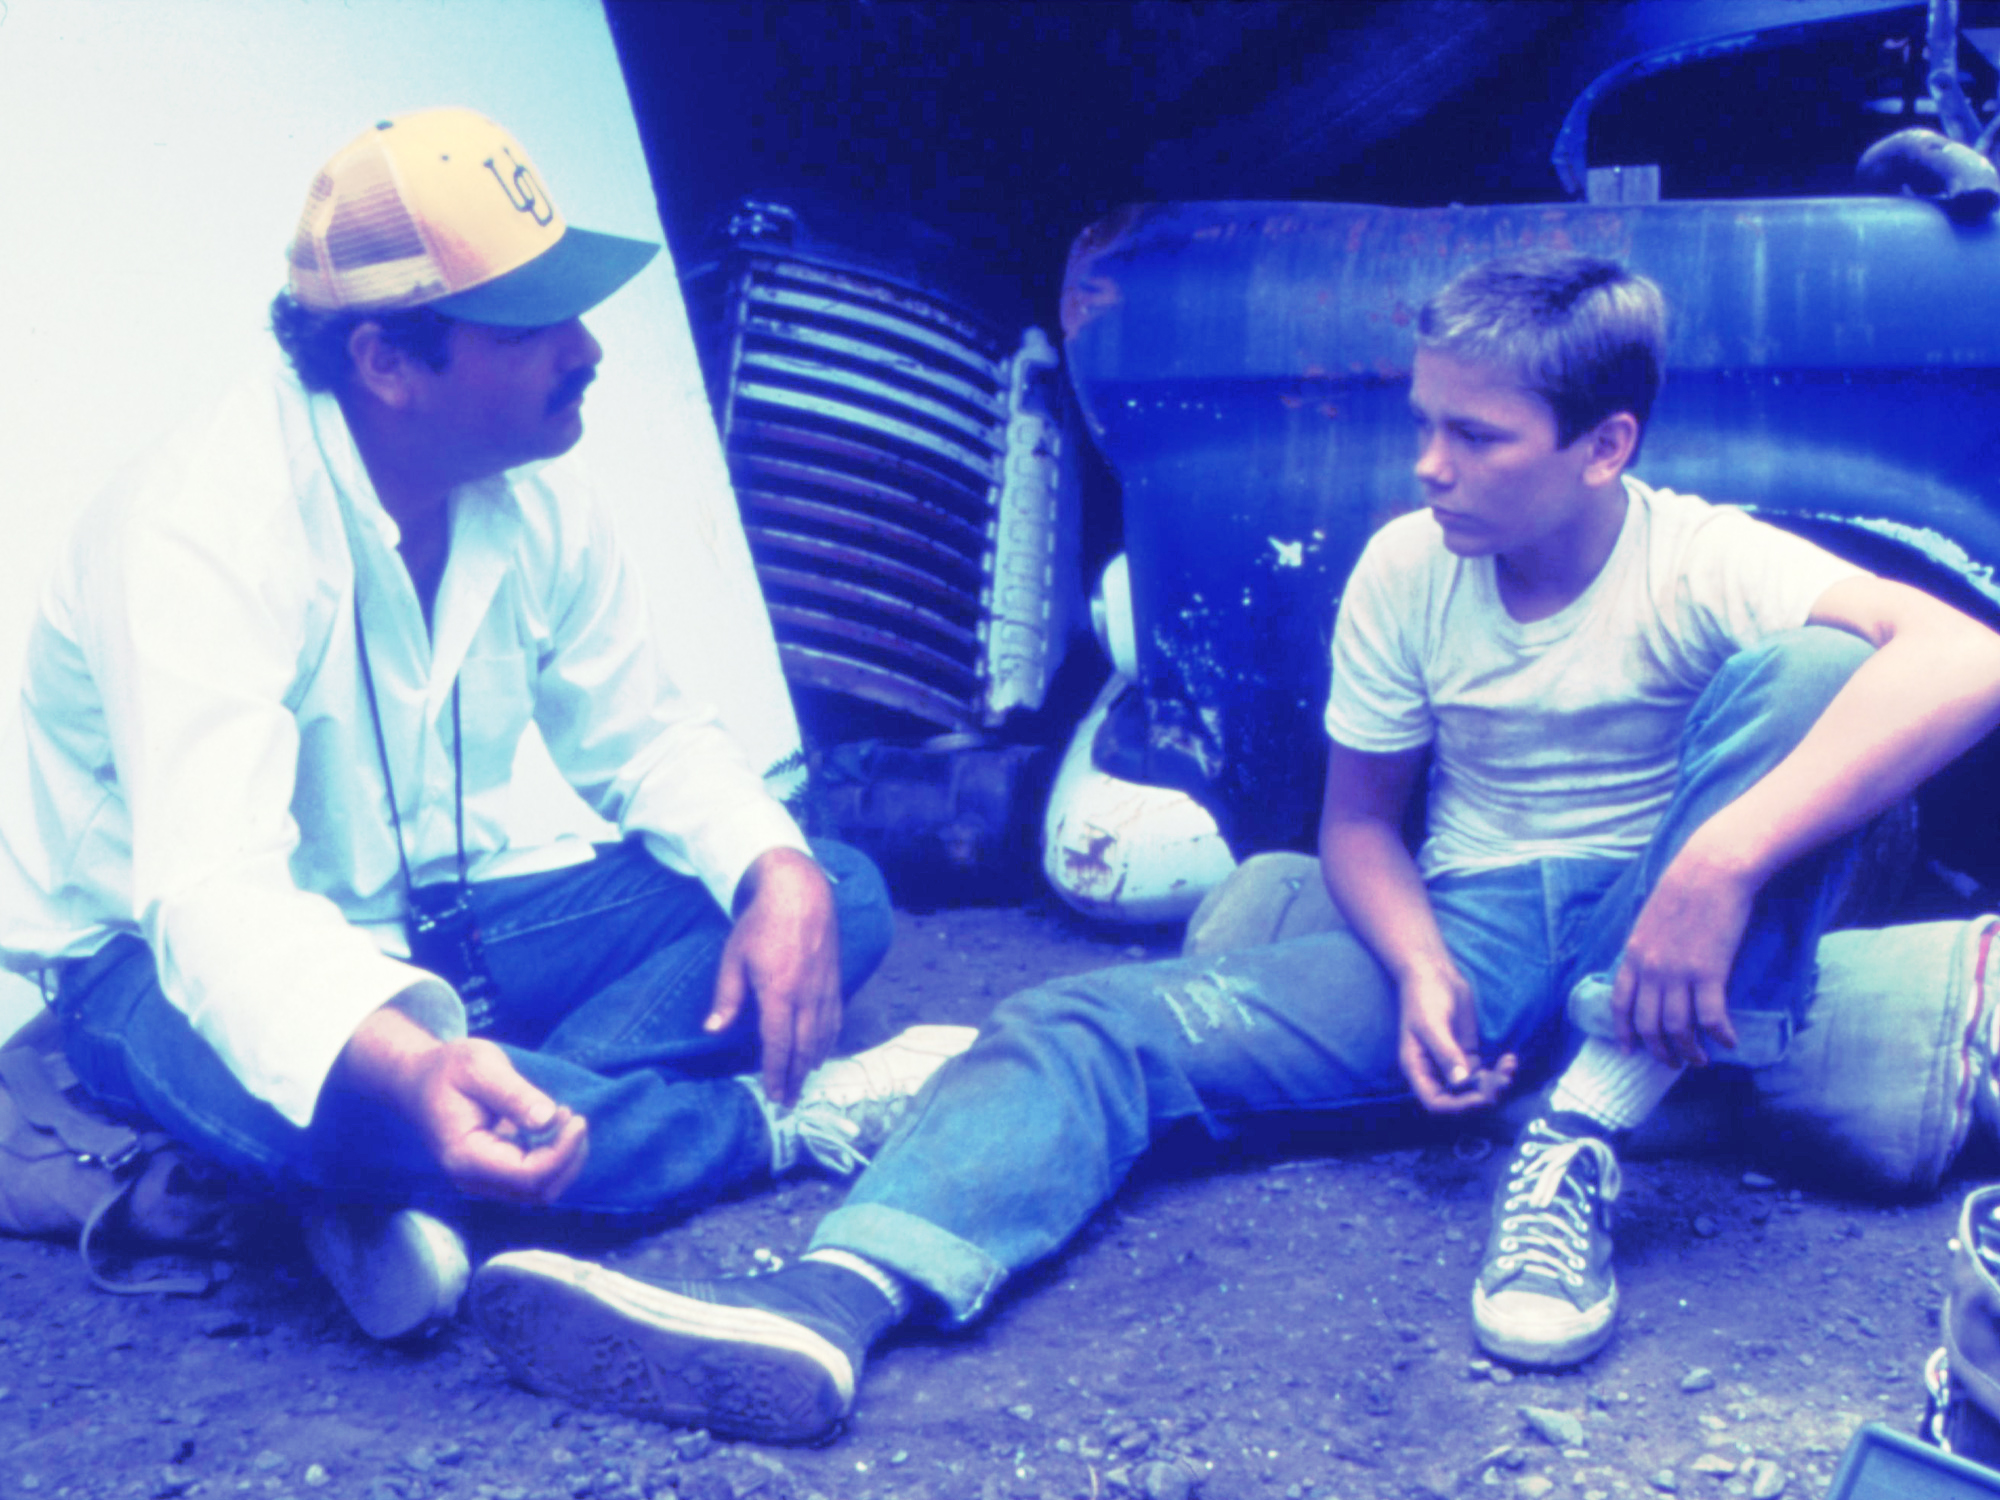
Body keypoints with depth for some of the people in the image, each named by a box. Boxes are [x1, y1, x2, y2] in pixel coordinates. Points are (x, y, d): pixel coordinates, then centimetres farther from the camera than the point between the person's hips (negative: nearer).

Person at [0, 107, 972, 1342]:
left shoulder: (534, 496, -6)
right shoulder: (204, 529, -29)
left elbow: (648, 735, 4)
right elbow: (212, 888, -39)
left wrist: (779, 869, -19)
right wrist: (400, 1070, -59)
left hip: (436, 931, 7)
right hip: (187, 961, -7)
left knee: (835, 898, -7)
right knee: (327, 1098, -44)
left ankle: (418, 1185, -24)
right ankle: (784, 1118, -20)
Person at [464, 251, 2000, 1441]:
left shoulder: (1700, 563, -14)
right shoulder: (1404, 571, -3)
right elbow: (1359, 819, 6)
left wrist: (1726, 862, -41)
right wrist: (1421, 972, -16)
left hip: (1656, 947, -3)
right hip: (1467, 934, 3)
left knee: (1813, 668, -29)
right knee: (1110, 1020, -19)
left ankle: (1587, 1143, -28)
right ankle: (832, 1302, -46)